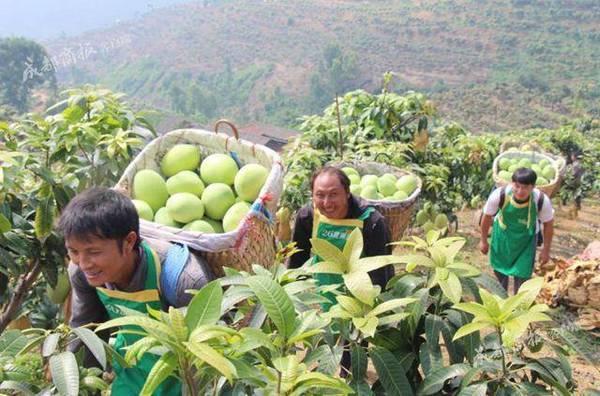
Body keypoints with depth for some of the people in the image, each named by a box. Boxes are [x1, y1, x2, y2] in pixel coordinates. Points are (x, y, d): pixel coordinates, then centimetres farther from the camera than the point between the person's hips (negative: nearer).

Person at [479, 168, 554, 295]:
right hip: (502, 233, 1)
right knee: (500, 269, 19)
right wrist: (483, 240, -2)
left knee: (522, 275, 2)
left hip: (526, 237, -1)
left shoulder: (542, 201, -33)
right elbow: (487, 216, -15)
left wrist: (546, 250, -2)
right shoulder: (499, 195, -35)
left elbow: (548, 224, -12)